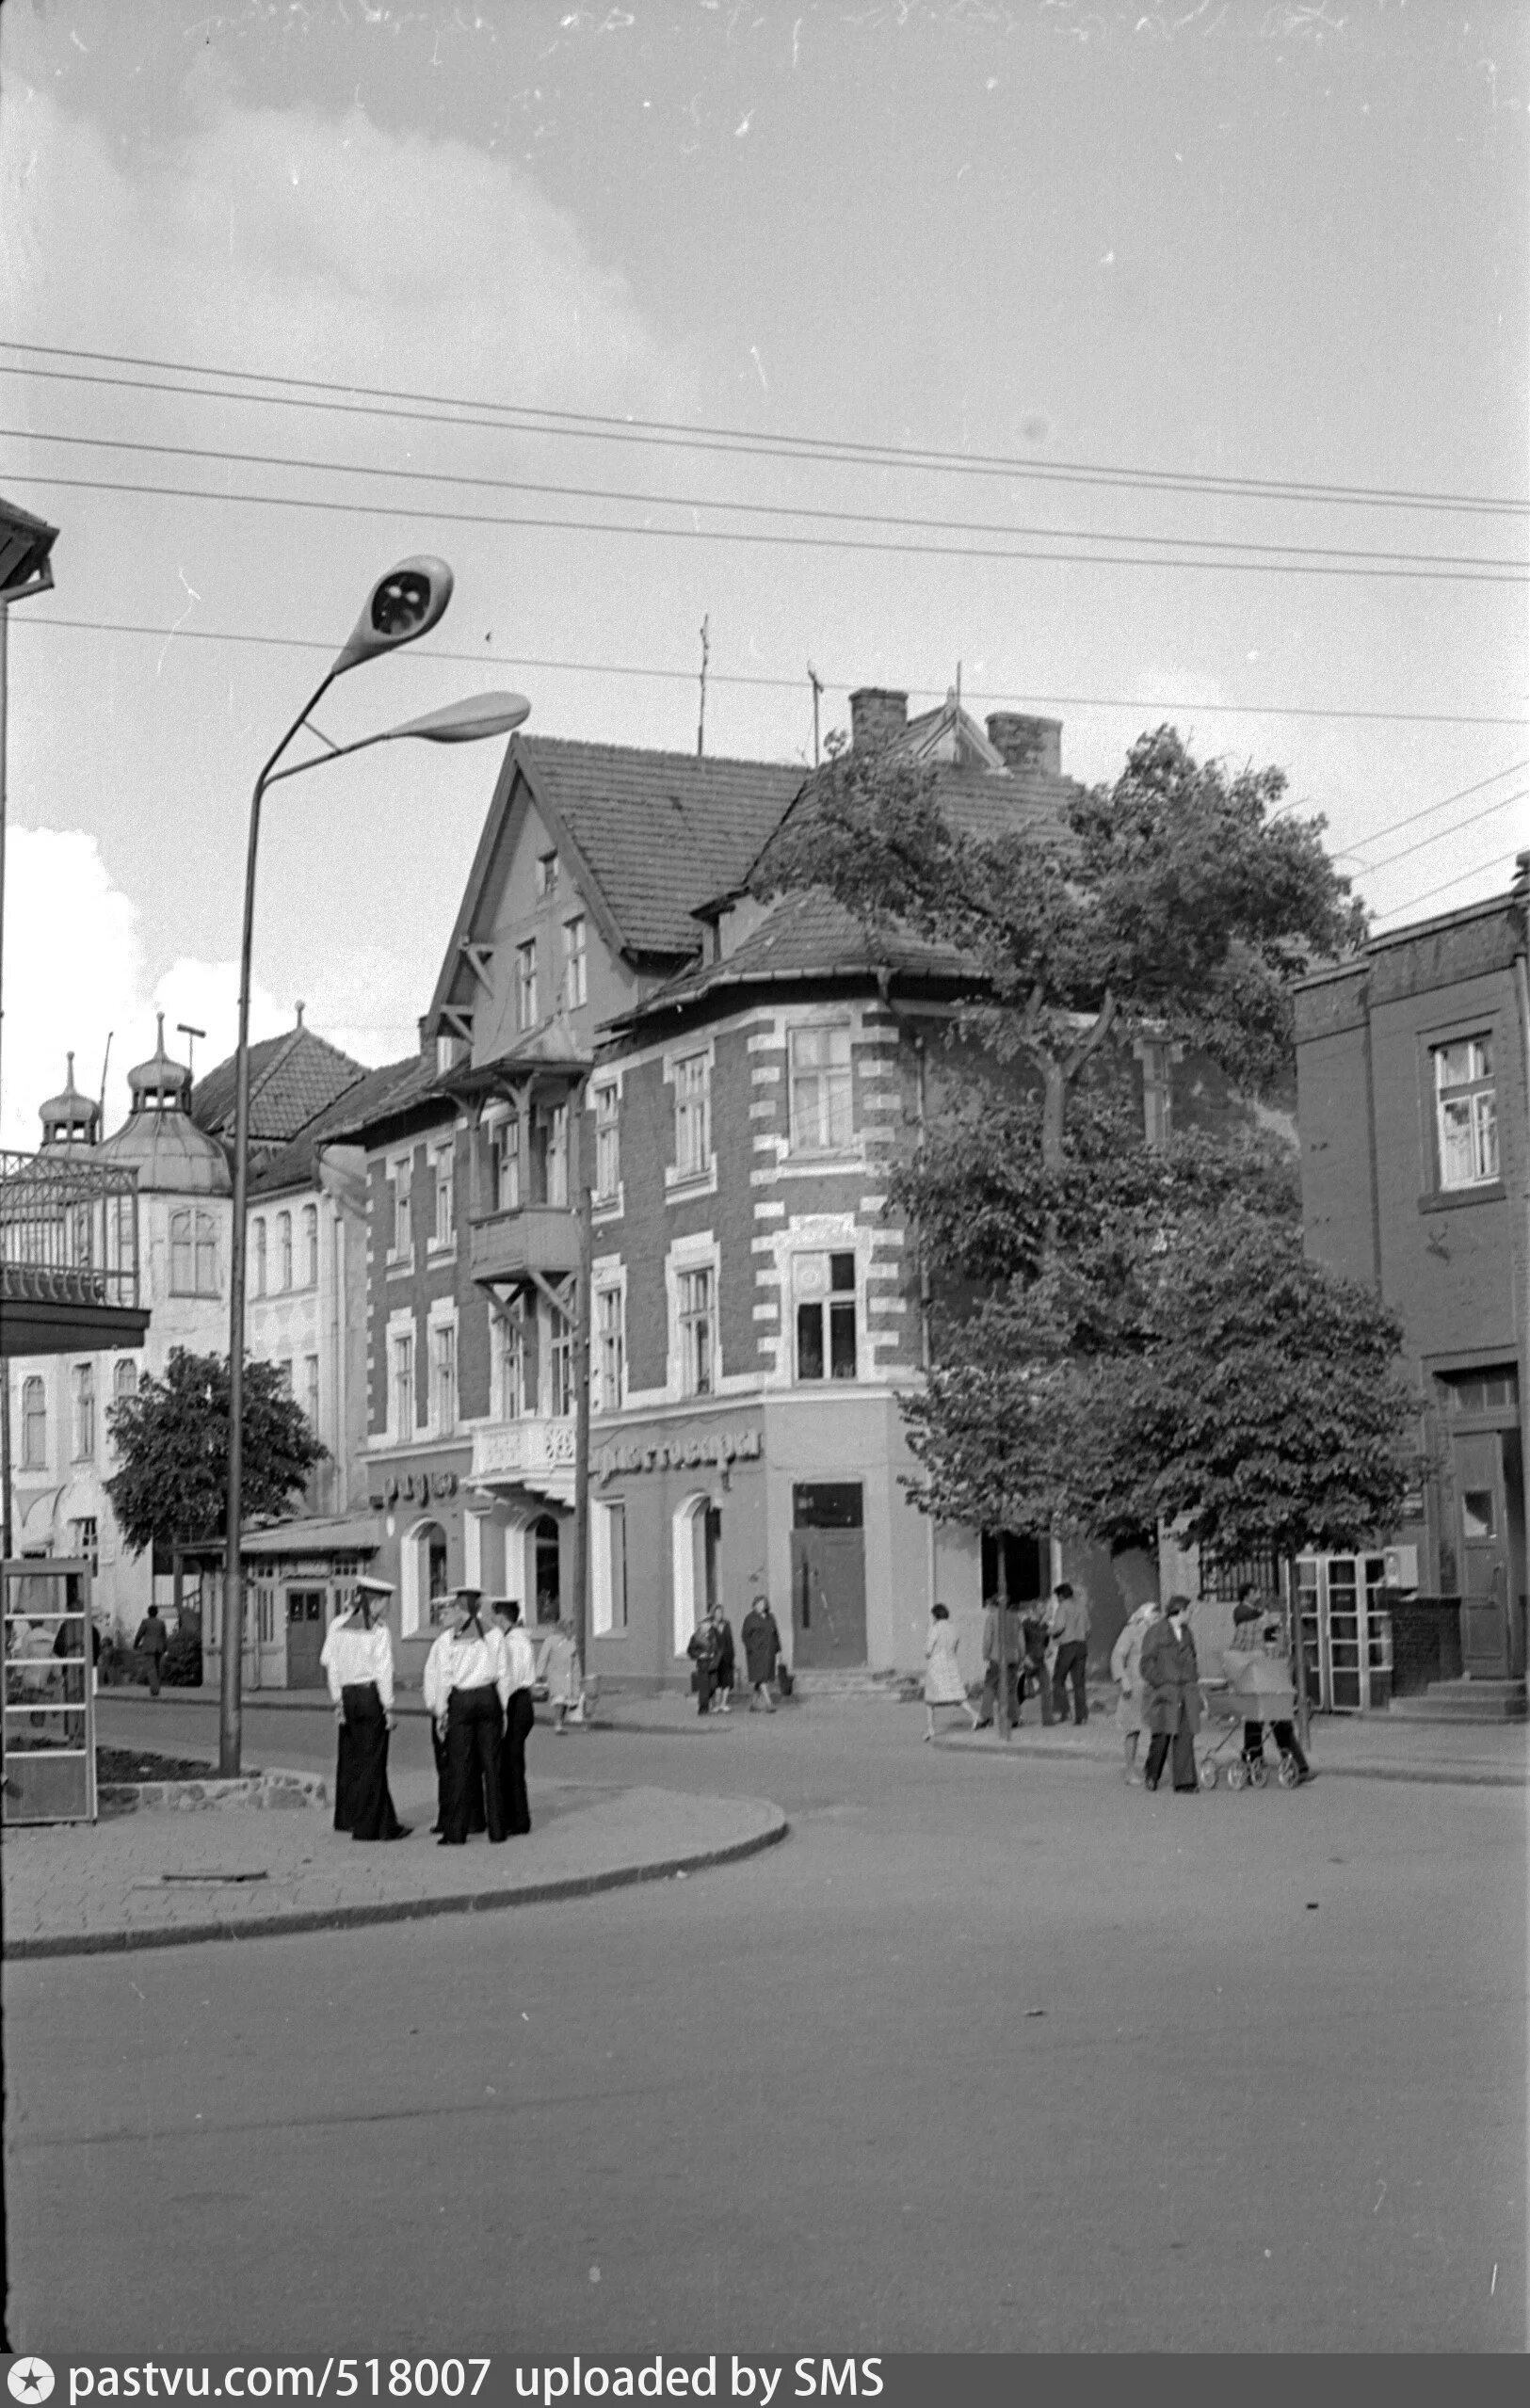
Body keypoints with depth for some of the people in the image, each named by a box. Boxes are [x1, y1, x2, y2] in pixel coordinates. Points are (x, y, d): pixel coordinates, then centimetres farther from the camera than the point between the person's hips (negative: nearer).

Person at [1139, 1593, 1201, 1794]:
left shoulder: (1186, 1632, 17)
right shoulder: (1156, 1631, -4)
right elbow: (1146, 1663, -6)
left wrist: (1195, 1683, 15)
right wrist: (1160, 1683, -12)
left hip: (1186, 1692, 6)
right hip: (1164, 1693, -5)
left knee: (1185, 1736, -3)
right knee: (1162, 1735, -6)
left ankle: (1185, 1781, -2)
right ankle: (1151, 1775, 17)